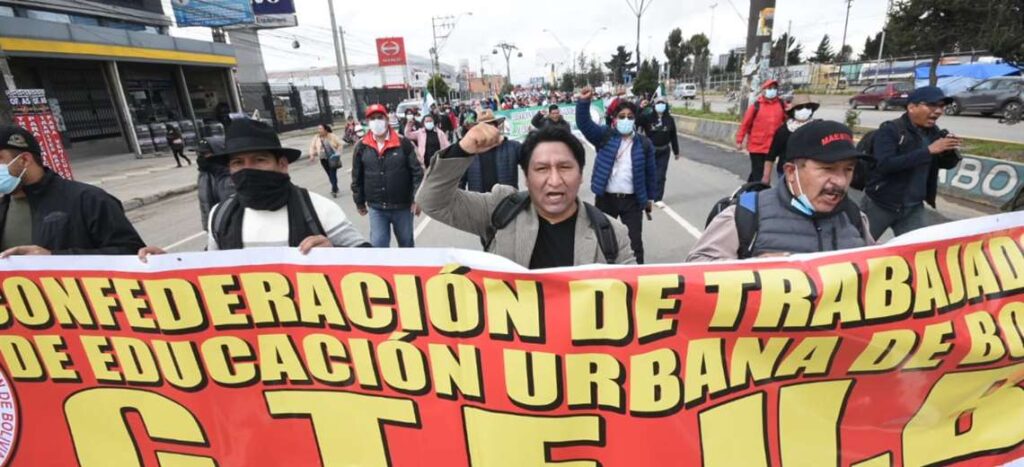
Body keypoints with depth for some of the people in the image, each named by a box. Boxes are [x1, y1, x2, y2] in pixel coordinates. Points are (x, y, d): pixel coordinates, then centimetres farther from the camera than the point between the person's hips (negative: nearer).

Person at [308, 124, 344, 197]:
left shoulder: (332, 136, -5)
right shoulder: (316, 137, 2)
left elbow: (339, 144, 1)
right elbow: (312, 146, 8)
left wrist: (338, 153, -7)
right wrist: (312, 155, -4)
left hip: (333, 158, -3)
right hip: (323, 159, 3)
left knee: (333, 174, -10)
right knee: (329, 174, 7)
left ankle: (334, 190, -7)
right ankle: (335, 188, 23)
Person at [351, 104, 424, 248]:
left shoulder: (403, 143, -8)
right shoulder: (361, 147, -3)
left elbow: (417, 172, -6)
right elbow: (357, 177, 6)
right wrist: (360, 202, 10)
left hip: (402, 206, -1)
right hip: (376, 208, 1)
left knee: (406, 242, 16)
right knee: (378, 245, 0)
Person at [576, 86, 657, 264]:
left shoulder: (644, 143, 2)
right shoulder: (605, 135, 0)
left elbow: (651, 171, 8)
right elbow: (584, 124, -14)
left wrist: (649, 198, 10)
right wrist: (584, 102, -30)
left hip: (632, 200, 0)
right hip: (606, 198, 0)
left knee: (635, 242, 8)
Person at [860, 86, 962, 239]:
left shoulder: (934, 132, 4)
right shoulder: (889, 130, -15)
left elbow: (947, 164, 12)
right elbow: (885, 164, -29)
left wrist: (952, 151, -10)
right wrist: (929, 150, -29)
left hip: (913, 209, 6)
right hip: (879, 205, -6)